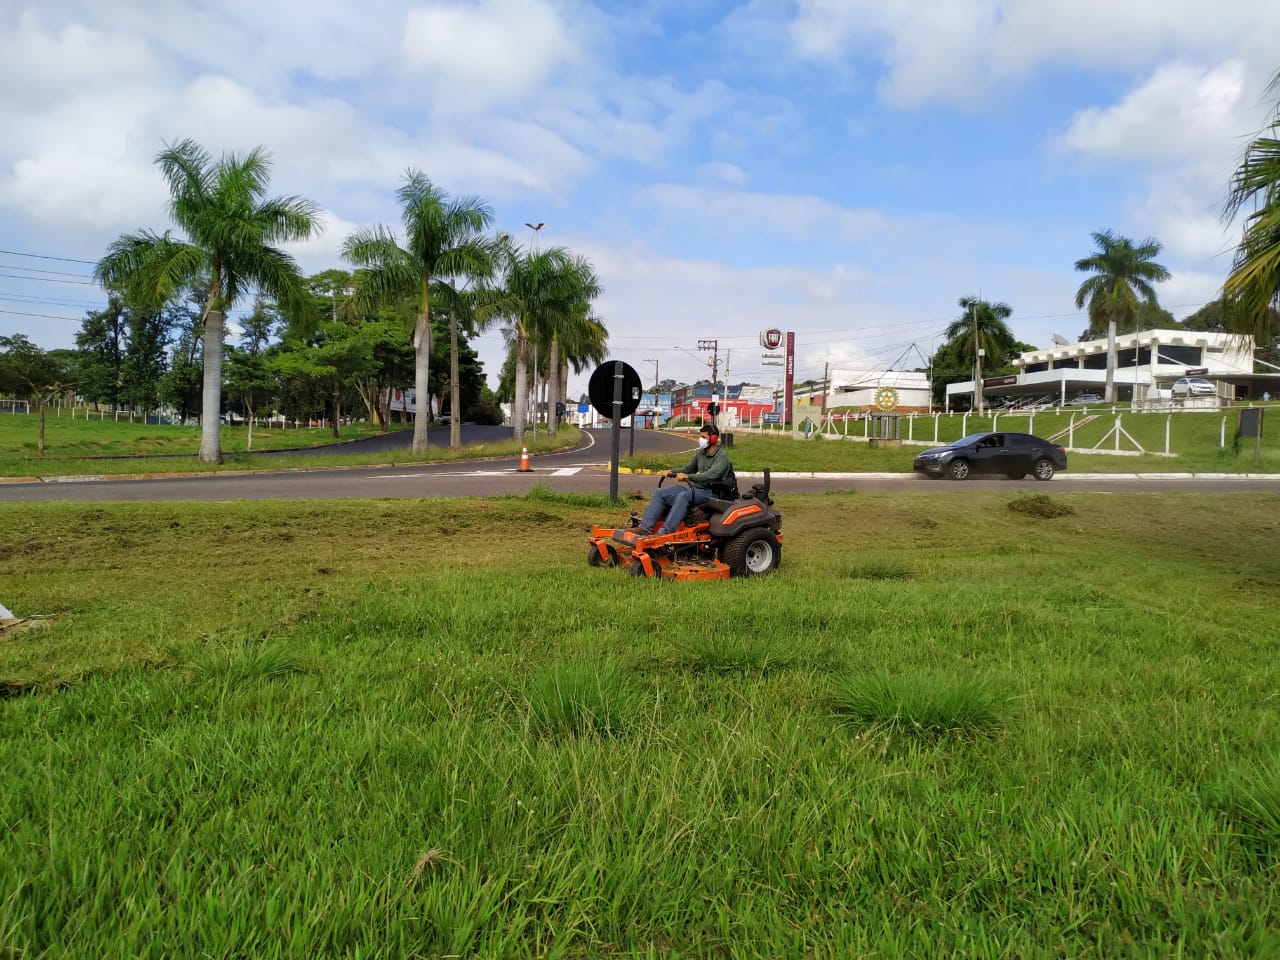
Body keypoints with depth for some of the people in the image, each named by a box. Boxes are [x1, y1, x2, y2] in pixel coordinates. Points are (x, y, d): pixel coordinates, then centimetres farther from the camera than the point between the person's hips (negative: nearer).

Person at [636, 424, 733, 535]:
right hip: (695, 488, 9)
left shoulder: (721, 456, -10)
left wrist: (688, 476, -35)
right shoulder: (701, 453, 16)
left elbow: (711, 475, -26)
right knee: (660, 492, -7)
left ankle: (664, 532, -45)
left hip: (710, 492, -9)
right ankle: (645, 527, -17)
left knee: (683, 496, -38)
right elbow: (688, 468, 25)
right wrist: (672, 472, 5)